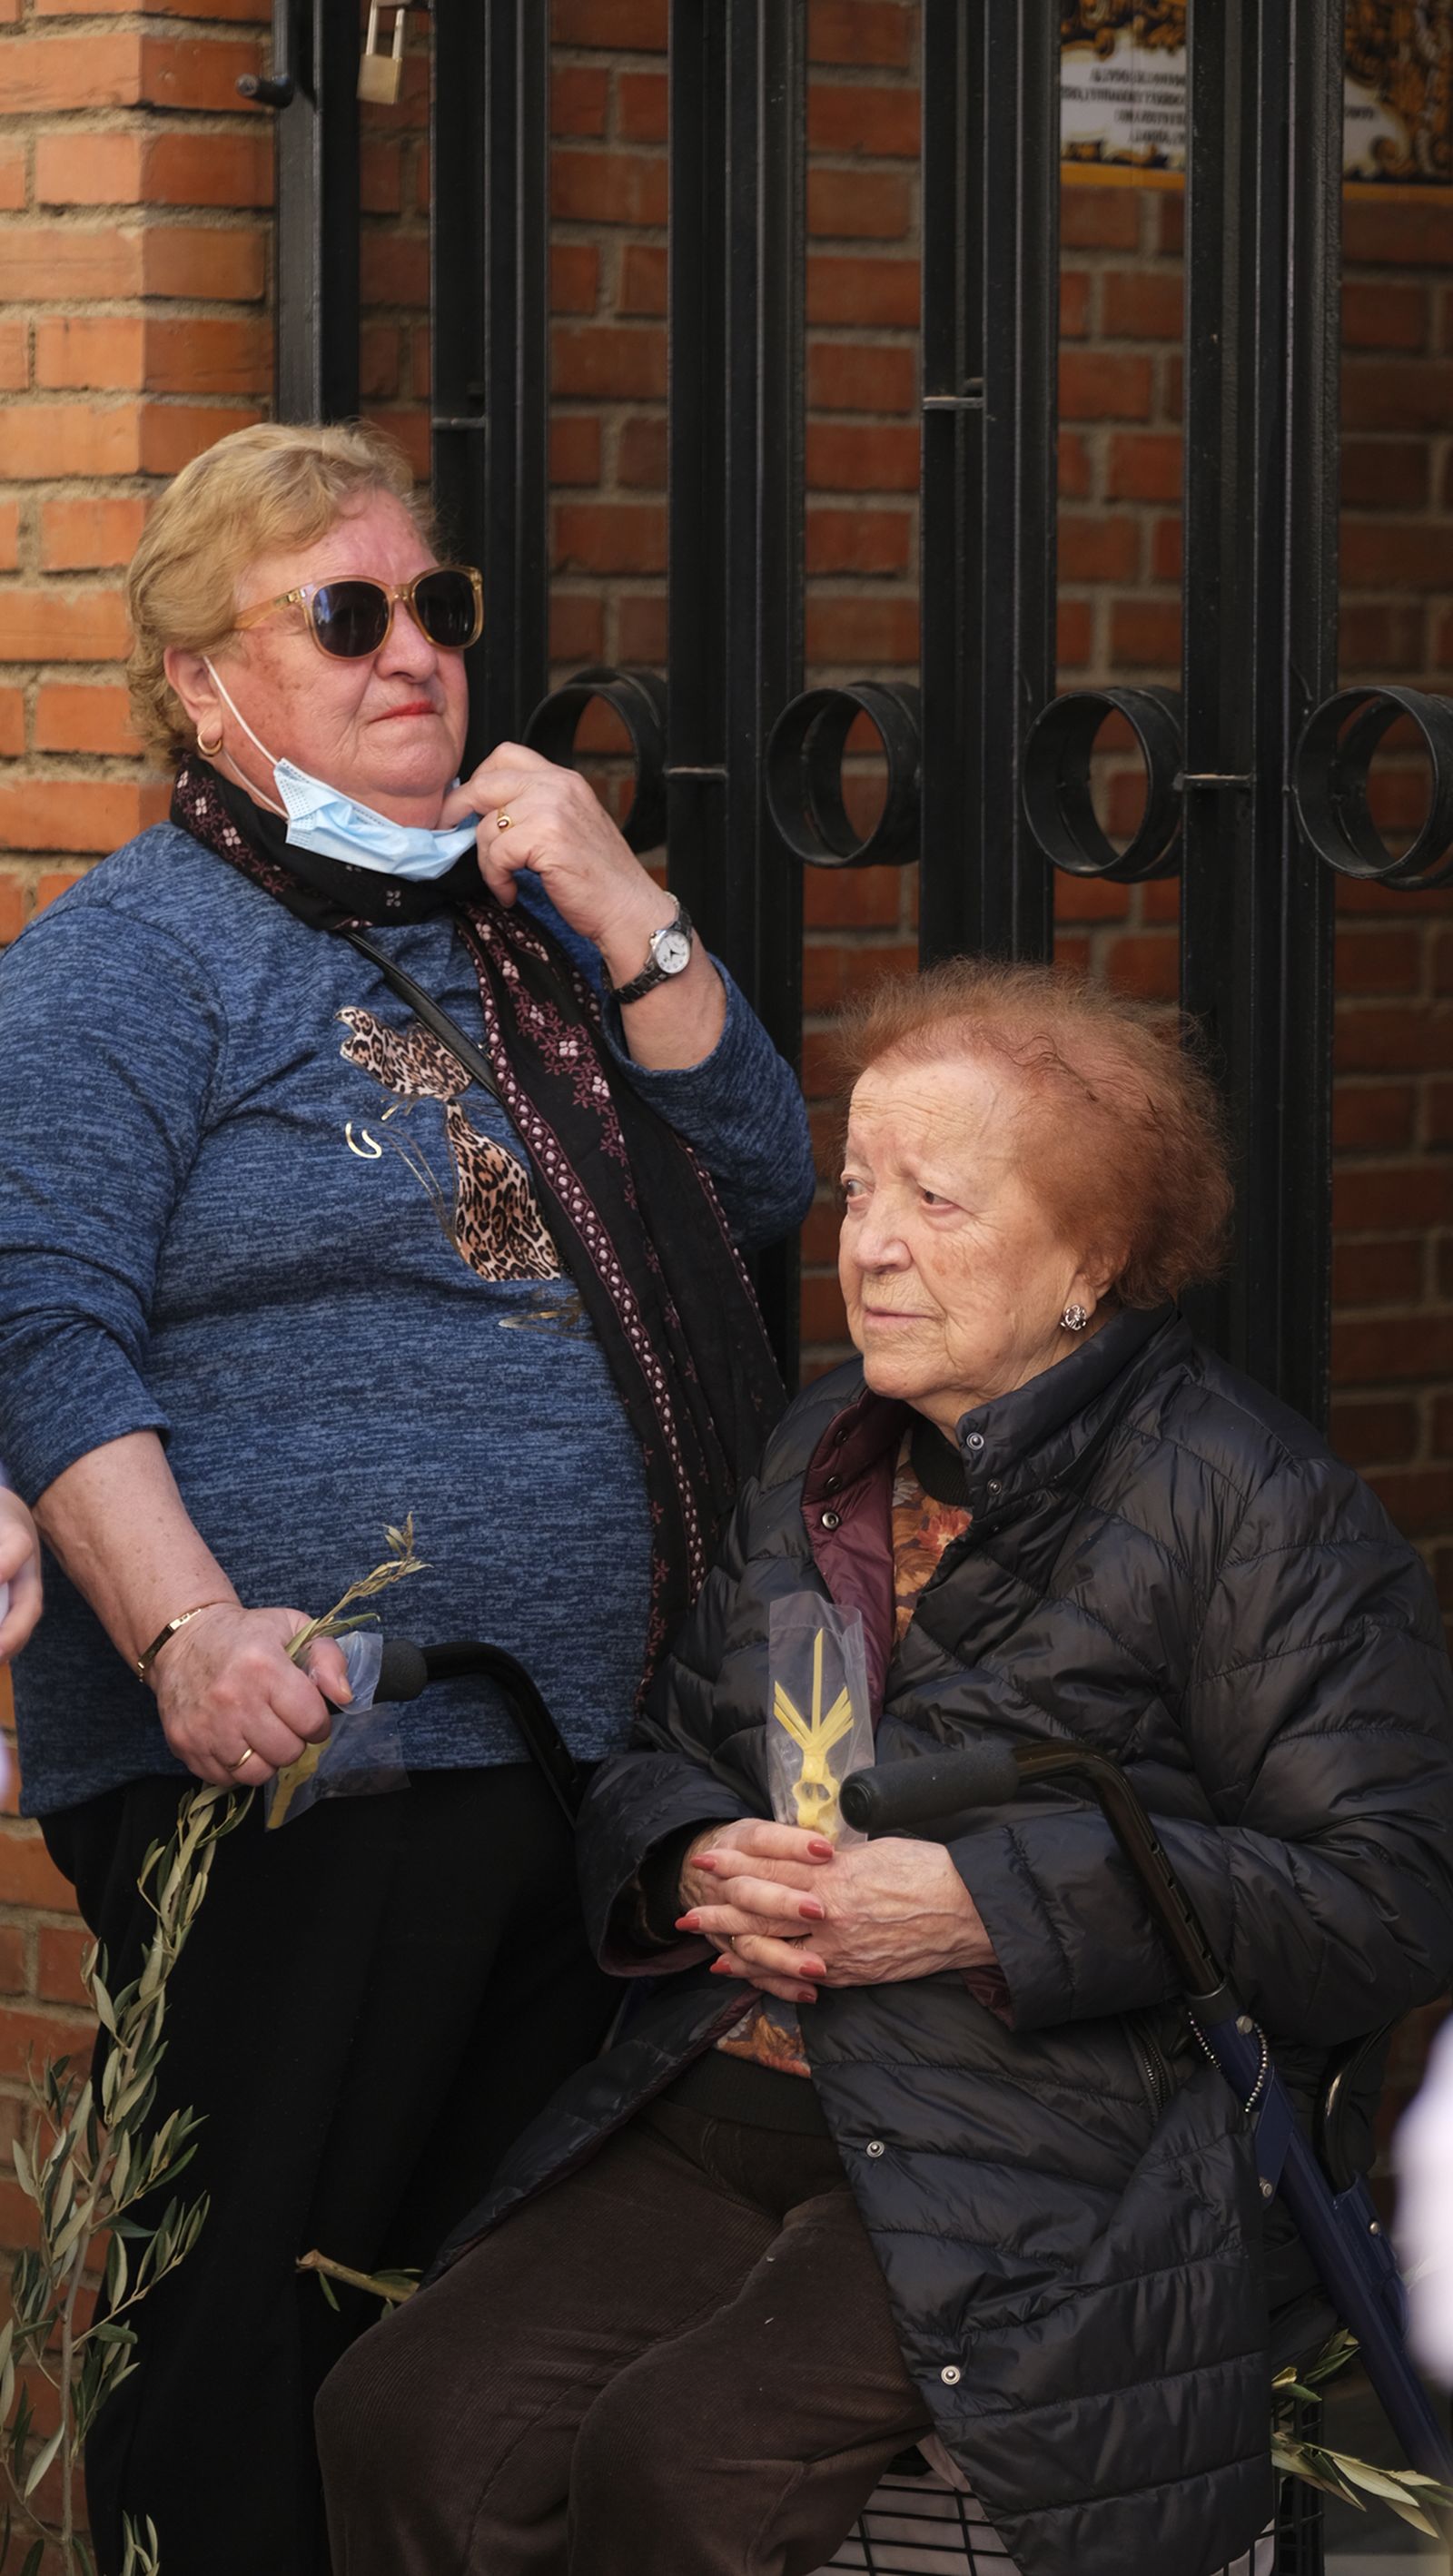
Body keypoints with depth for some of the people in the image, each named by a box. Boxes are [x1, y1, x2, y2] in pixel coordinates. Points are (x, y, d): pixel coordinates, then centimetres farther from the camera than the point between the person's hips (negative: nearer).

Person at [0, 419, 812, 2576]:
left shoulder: (525, 926, 18)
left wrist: (620, 912, -2)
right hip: (305, 1758, -7)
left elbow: (760, 1187, 11)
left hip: (595, 1756, 7)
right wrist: (187, 1632, -28)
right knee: (265, 2325, -3)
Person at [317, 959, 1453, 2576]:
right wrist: (696, 1868, -1)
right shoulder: (822, 1456, 17)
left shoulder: (1249, 1504, -4)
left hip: (1061, 2153, -6)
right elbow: (651, 1758, 26)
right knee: (406, 2420, -18)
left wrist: (982, 1908, -17)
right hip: (730, 2107, 6)